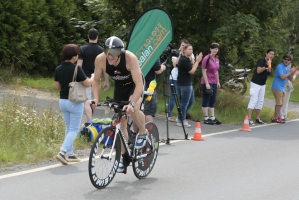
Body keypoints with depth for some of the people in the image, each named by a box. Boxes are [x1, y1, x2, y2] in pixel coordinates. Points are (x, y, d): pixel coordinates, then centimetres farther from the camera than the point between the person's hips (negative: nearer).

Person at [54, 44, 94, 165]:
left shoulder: (58, 69, 3)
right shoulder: (76, 69, -16)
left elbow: (57, 86, 8)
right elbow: (87, 83, -14)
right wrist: (93, 77, 6)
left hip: (62, 101, 6)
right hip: (75, 102, -6)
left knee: (69, 128, 17)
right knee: (74, 129, 0)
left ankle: (70, 154, 19)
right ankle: (63, 152, -14)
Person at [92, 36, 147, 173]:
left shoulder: (130, 58, -37)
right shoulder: (100, 60, -26)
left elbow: (139, 84, -39)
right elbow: (96, 81, -10)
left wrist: (132, 103, -51)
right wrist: (96, 98, -25)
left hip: (134, 85, -4)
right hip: (119, 86, 4)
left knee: (133, 109, -33)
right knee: (121, 123, 2)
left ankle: (143, 133, -3)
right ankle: (123, 157, 12)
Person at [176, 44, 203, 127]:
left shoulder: (187, 59, 15)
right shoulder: (183, 60, -17)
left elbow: (192, 69, 14)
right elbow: (192, 71, -18)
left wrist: (196, 61, 5)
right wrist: (197, 61, -13)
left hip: (188, 84, 11)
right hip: (184, 85, -11)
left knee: (191, 101, 17)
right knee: (184, 103, -2)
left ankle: (181, 118, 24)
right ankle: (181, 121, 8)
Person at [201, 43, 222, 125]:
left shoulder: (217, 59, 9)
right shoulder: (206, 58, -13)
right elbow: (204, 71, -15)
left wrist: (218, 81, 15)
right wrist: (207, 83, -17)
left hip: (214, 83, 8)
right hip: (207, 82, -8)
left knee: (213, 101, 10)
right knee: (206, 100, -1)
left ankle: (212, 118, 15)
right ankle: (206, 118, 3)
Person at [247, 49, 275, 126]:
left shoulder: (269, 63, 10)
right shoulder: (261, 60, -14)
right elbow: (258, 71, -26)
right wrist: (266, 66, -30)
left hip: (262, 85, 9)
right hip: (255, 84, -9)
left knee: (260, 101, 10)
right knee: (253, 100, -11)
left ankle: (257, 118, 16)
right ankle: (249, 119, -13)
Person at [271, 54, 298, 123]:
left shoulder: (287, 68, 15)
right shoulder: (280, 66, -12)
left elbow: (290, 79, 17)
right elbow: (282, 77, -22)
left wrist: (293, 72, 2)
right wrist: (290, 72, -15)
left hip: (282, 88, 9)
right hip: (277, 87, -9)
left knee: (280, 103, 13)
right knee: (279, 103, -9)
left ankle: (276, 117, 19)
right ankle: (276, 118, -5)